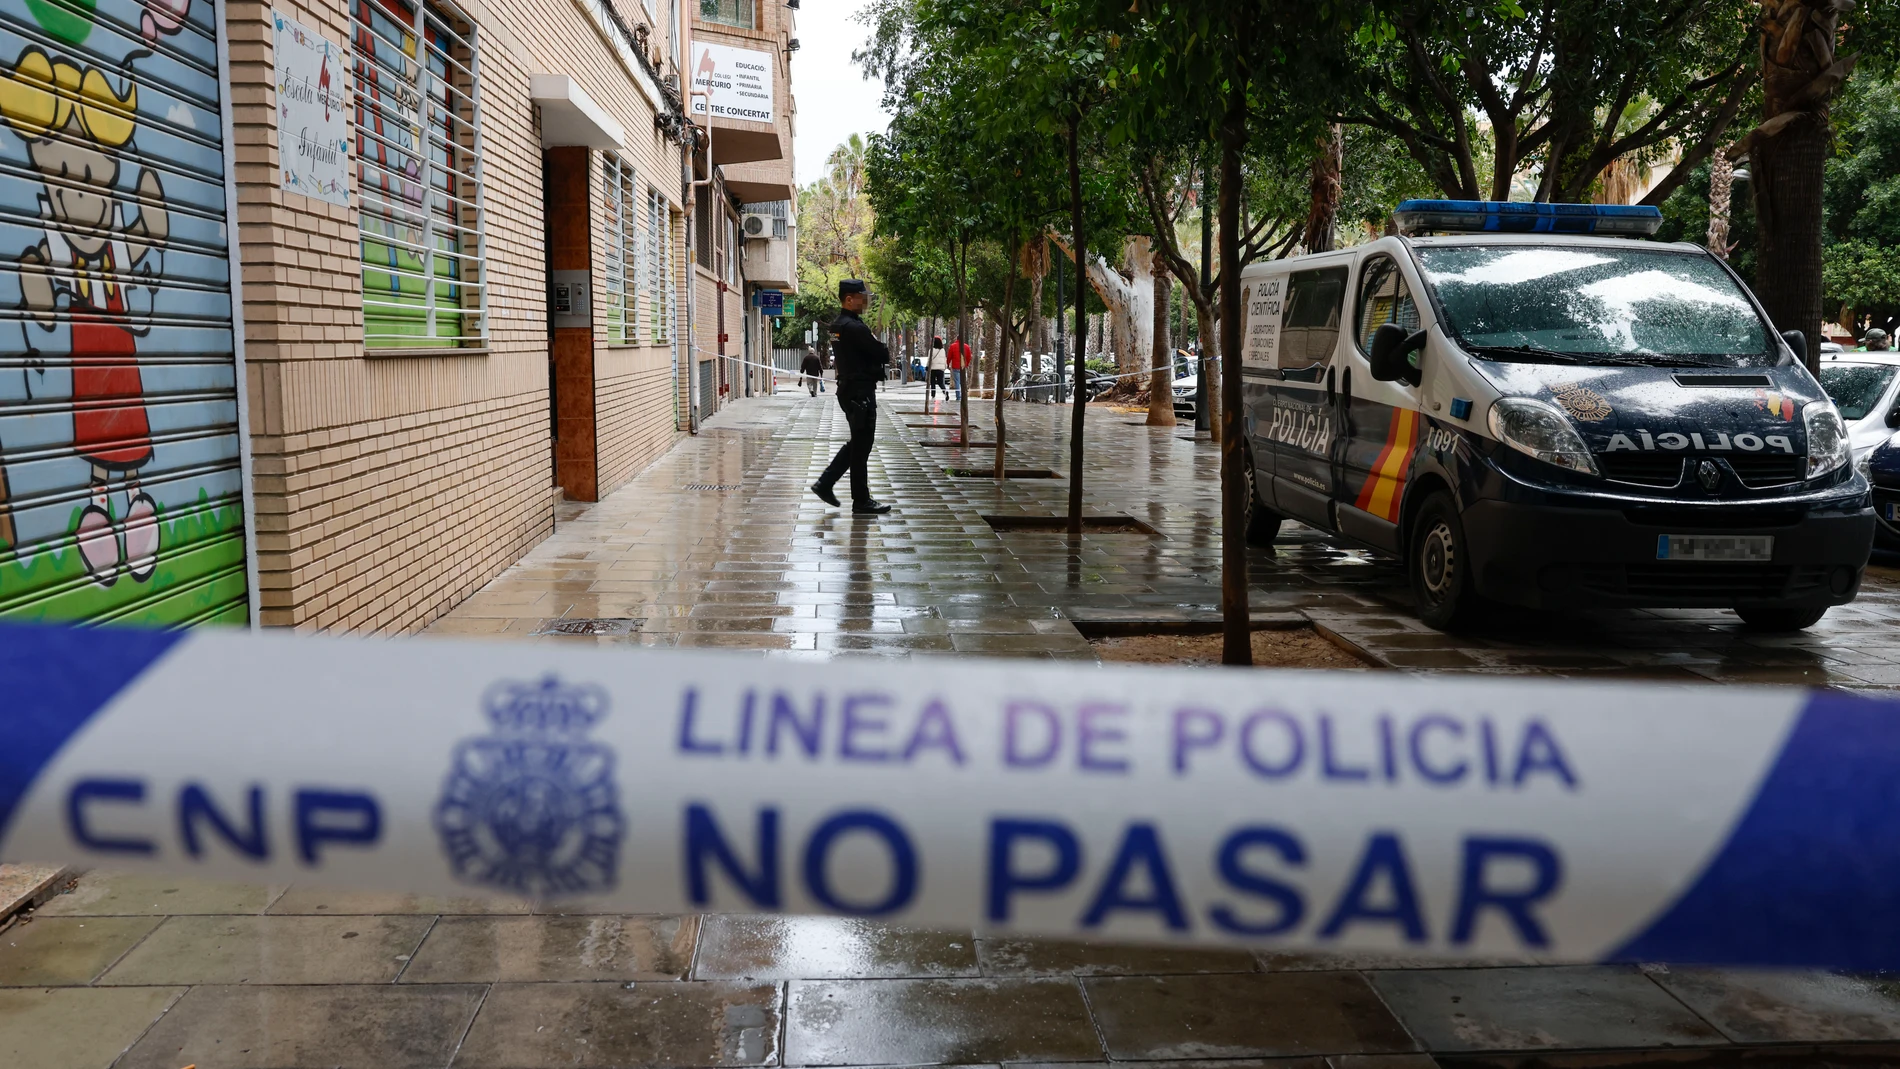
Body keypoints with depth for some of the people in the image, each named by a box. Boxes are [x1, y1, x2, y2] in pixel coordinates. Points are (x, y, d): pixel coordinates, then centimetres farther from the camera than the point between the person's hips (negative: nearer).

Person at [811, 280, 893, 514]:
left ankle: (825, 483, 18)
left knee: (857, 443, 19)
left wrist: (878, 357, 2)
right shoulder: (853, 327, -19)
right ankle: (862, 501, 5)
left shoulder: (838, 325, 13)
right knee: (861, 447, -2)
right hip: (860, 393, -10)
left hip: (848, 389, 10)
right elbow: (883, 354, -17)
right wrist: (885, 354, 4)